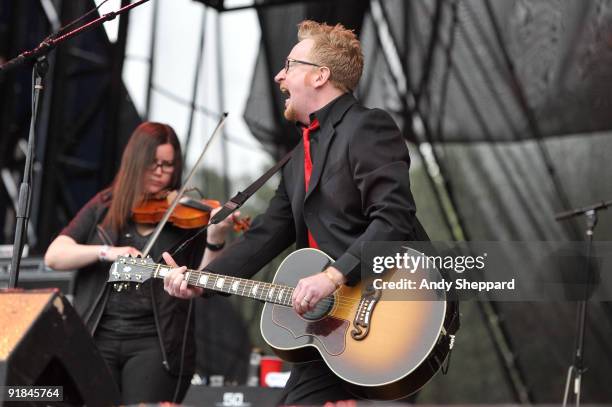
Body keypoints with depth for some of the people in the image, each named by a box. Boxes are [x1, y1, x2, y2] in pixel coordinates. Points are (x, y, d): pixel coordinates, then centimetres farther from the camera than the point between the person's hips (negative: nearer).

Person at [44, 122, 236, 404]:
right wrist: (105, 251, -14)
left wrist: (215, 240, -17)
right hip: (97, 337, 2)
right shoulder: (104, 207, 10)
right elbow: (53, 256, 1)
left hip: (157, 342, -1)